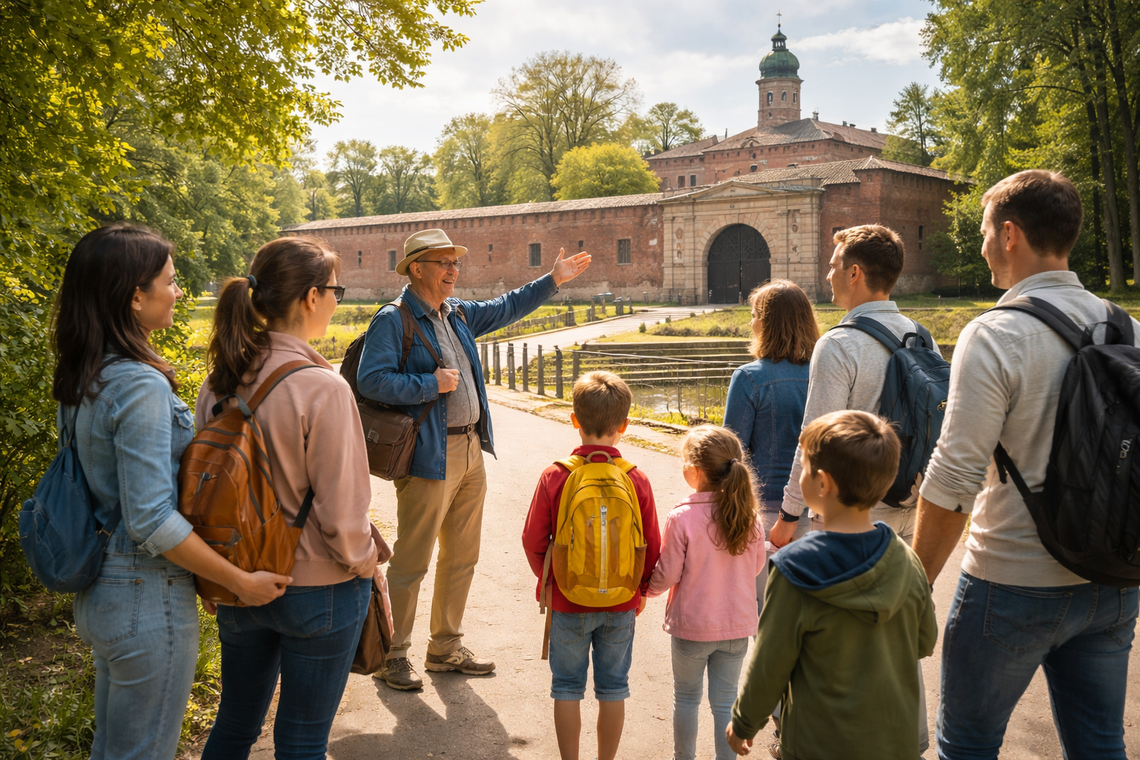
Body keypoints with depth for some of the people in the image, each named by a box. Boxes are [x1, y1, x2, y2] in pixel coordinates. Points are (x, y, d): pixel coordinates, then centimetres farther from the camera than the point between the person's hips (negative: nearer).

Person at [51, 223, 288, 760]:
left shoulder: (81, 378, 4)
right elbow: (152, 520, -26)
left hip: (97, 592, 9)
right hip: (146, 600, -9)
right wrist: (242, 582, -18)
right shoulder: (140, 385, -24)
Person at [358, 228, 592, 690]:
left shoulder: (459, 314, 14)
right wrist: (430, 385, -19)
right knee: (411, 562, 1)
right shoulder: (393, 321, -11)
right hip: (429, 457, -8)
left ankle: (446, 648, 30)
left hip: (471, 451, 8)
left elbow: (506, 309, 28)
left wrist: (554, 280, 27)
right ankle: (393, 656, 16)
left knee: (461, 557, 15)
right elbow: (370, 380, -21)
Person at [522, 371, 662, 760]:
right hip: (621, 605, 1)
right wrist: (641, 590, 14)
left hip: (567, 601, -1)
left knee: (568, 688, 13)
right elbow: (653, 548, -4)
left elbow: (533, 540, -7)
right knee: (613, 689, 15)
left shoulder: (554, 477, -13)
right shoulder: (637, 481, -10)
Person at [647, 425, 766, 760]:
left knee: (686, 698, 18)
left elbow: (666, 576, -14)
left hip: (692, 626, -3)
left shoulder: (681, 518, -22)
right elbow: (756, 567, 5)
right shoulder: (750, 518, -10)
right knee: (725, 702, 15)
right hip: (737, 625, 3)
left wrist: (645, 589, 7)